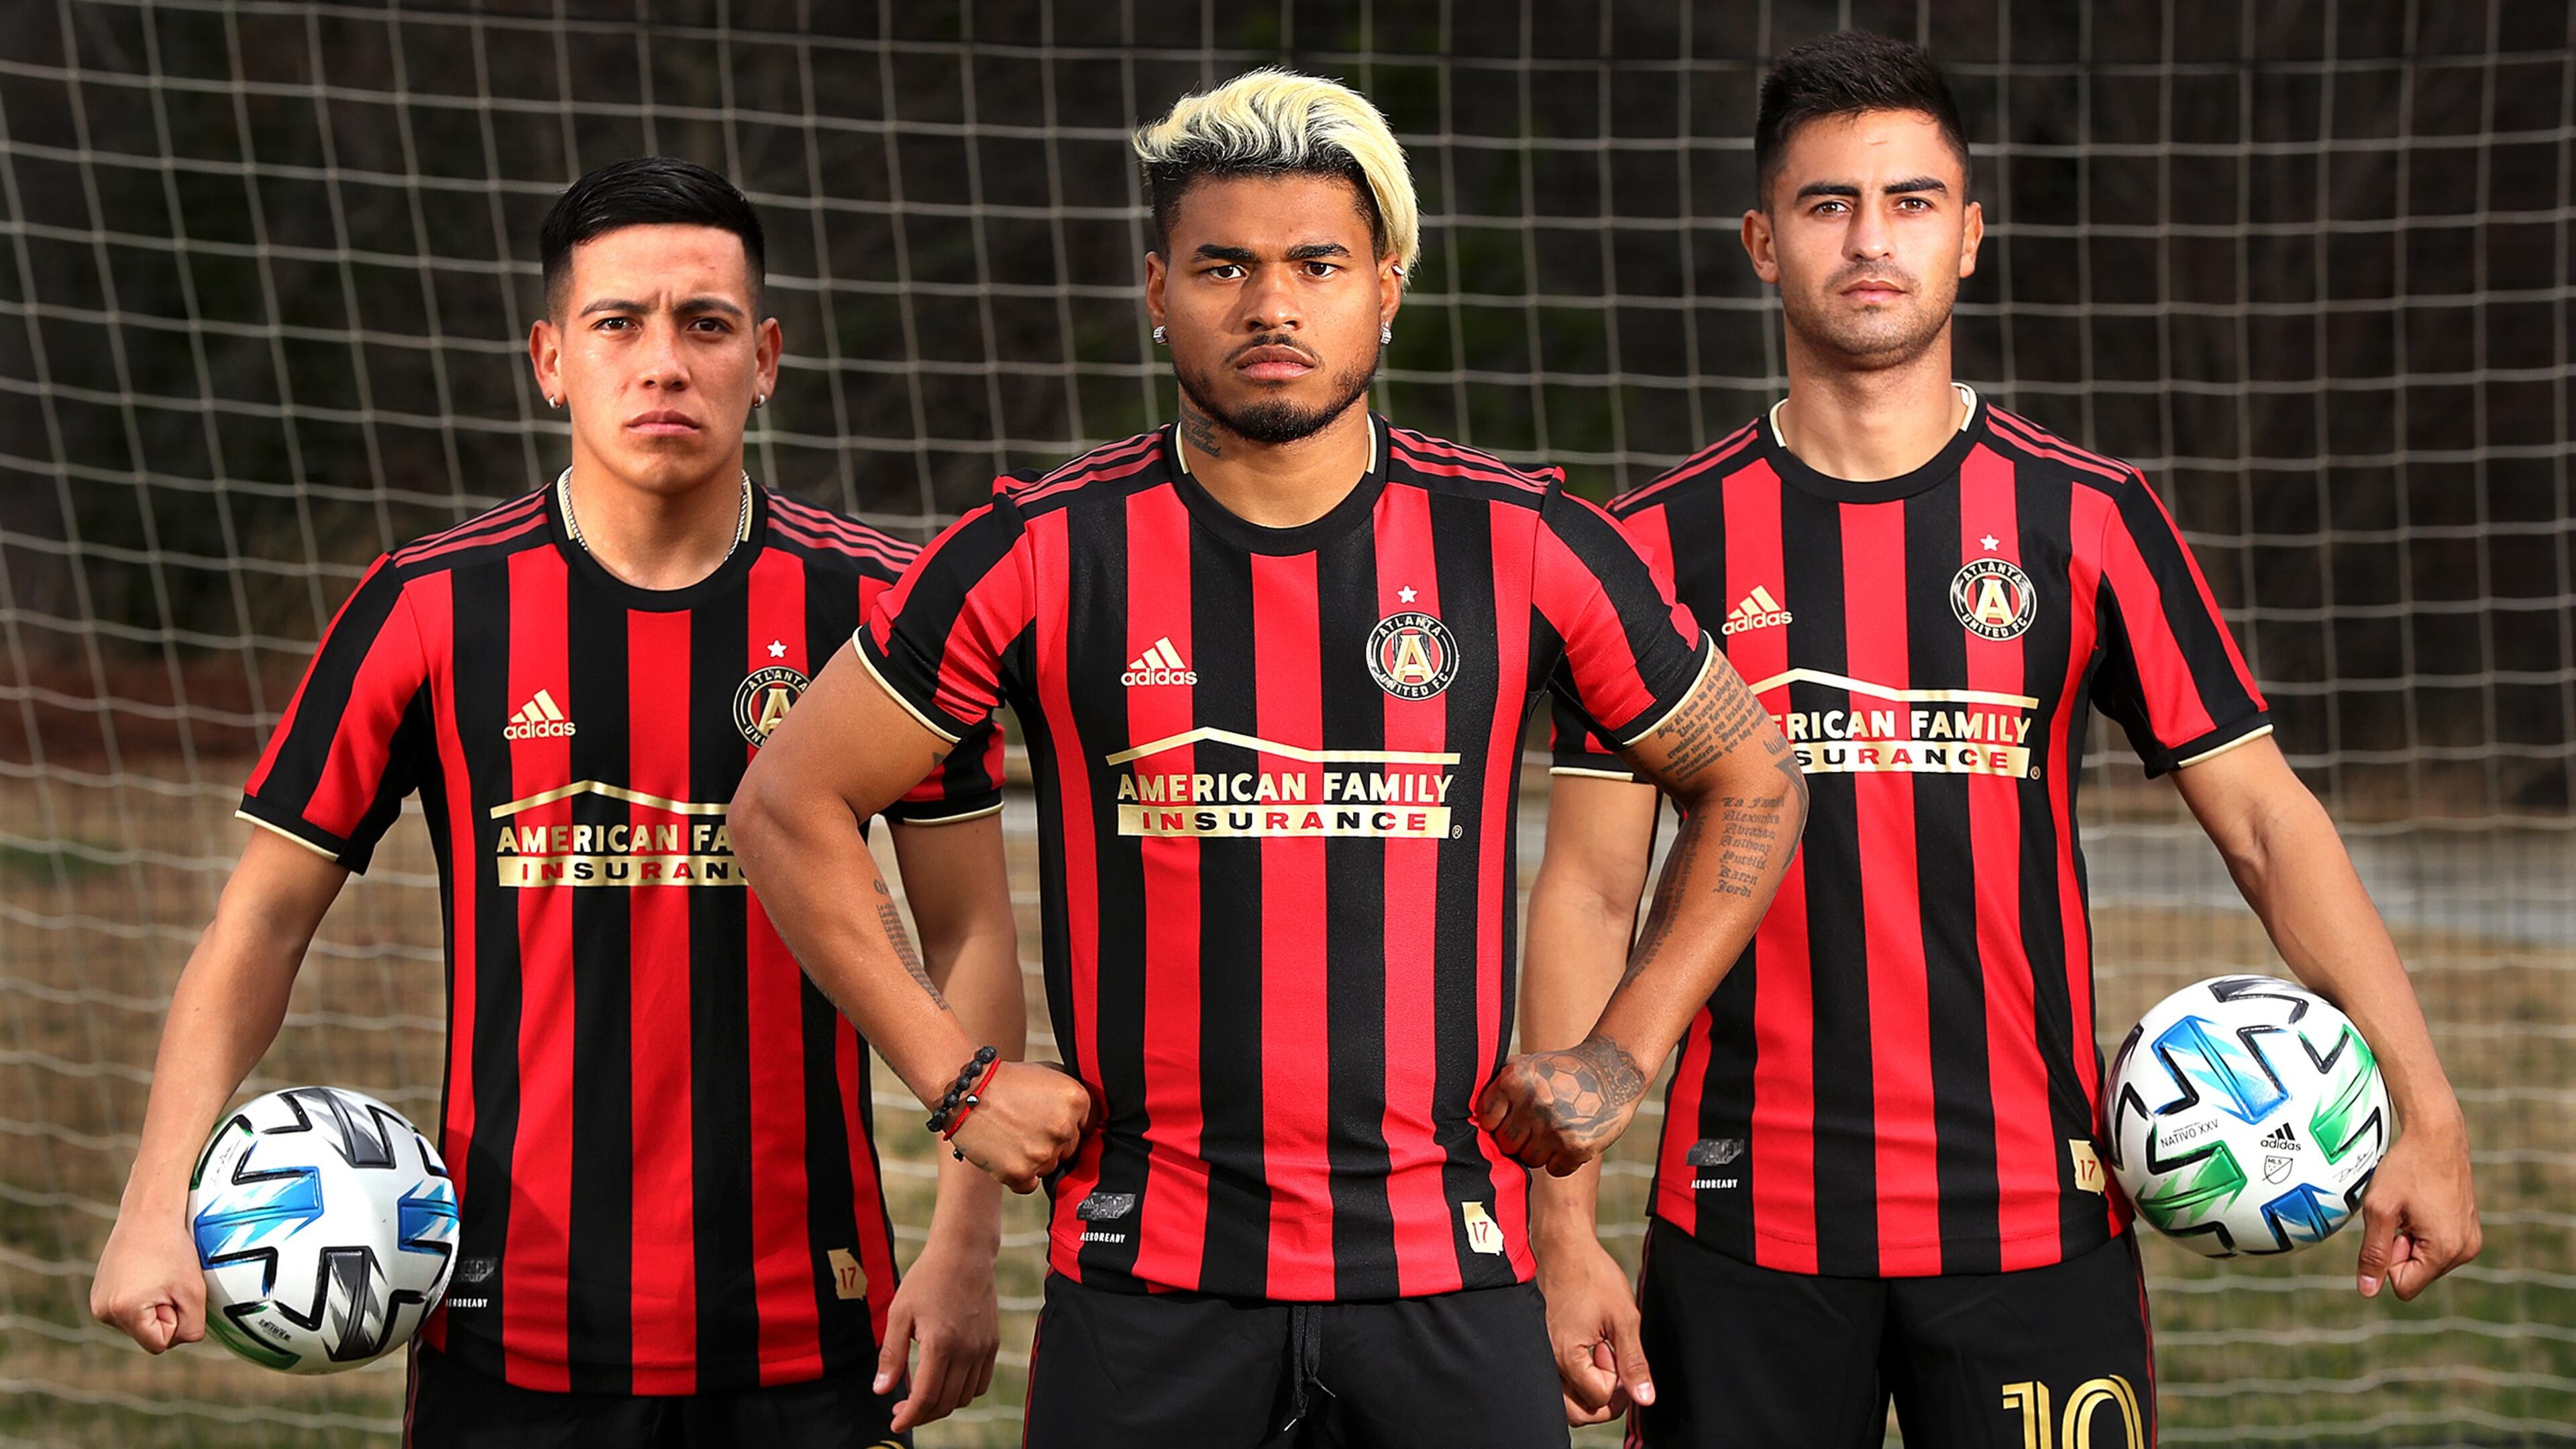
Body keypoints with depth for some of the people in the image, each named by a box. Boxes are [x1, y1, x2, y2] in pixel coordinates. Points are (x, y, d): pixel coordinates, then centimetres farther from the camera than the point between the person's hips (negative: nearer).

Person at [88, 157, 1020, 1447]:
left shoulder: (876, 604, -1)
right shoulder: (429, 610, -2)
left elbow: (971, 935, 4)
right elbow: (263, 920, 2)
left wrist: (966, 1249, -4)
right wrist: (160, 1207, -10)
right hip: (511, 1332, 0)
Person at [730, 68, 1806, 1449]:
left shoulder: (1519, 549, 2)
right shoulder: (1047, 556, -1)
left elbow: (1750, 779, 15)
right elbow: (792, 803, 8)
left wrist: (1622, 1051, 6)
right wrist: (955, 1078, 1)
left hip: (1444, 1274, 1)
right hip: (1146, 1284, -1)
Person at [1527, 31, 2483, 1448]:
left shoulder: (2088, 519, 2)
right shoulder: (1665, 540, 2)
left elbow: (2263, 817, 2)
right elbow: (1588, 894, 3)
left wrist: (2424, 1111, -8)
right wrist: (1564, 1230, -3)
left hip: (2034, 1225, 0)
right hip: (1746, 1236, 0)